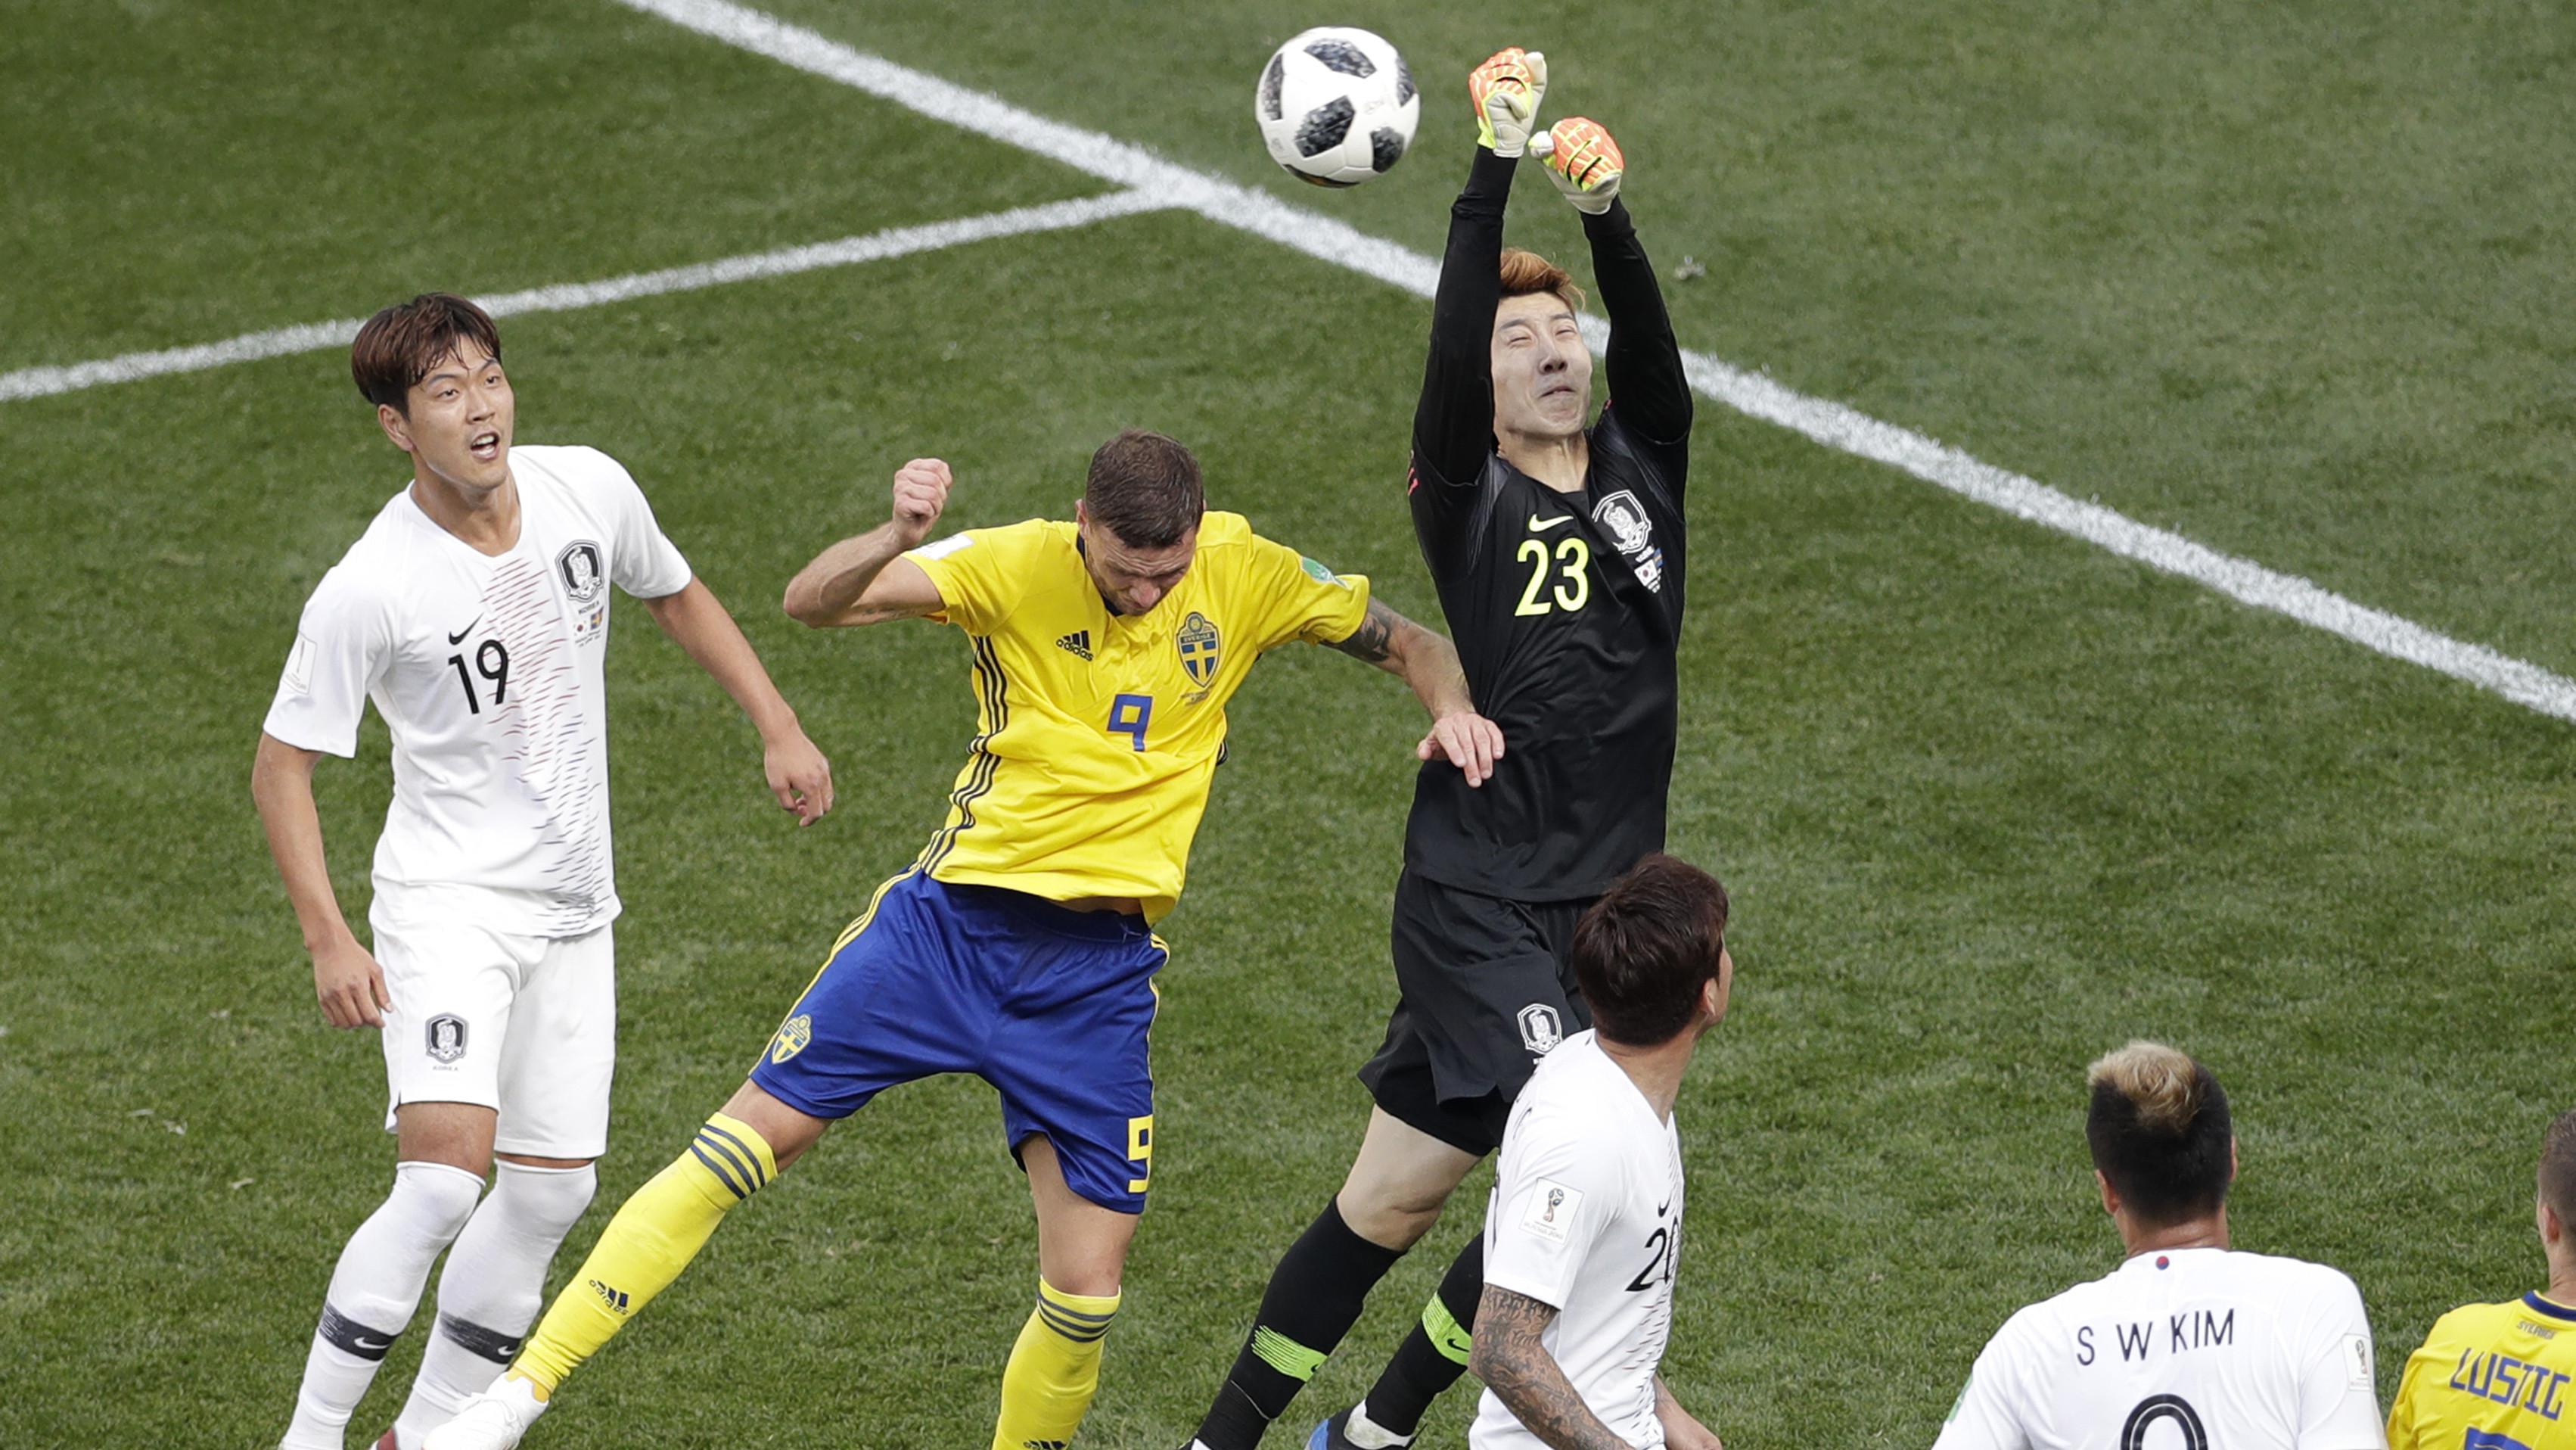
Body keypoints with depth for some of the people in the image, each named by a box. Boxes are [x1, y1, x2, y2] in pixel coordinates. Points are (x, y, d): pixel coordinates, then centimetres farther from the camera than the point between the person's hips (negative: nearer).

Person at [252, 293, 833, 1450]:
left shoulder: (590, 488, -6)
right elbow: (281, 766, -11)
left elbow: (676, 597, 16)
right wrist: (328, 940, -18)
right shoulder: (370, 588, -20)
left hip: (573, 909, 6)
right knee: (443, 1179, -22)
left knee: (551, 1191, 8)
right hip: (447, 898, -6)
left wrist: (778, 728, 12)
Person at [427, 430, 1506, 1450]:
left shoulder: (1250, 574, -2)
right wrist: (897, 536, -41)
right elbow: (813, 601, -21)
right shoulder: (1019, 566, -10)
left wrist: (1451, 705, -10)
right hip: (953, 917, -1)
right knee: (749, 1138, -6)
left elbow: (1408, 642, 13)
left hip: (1101, 969, 2)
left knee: (1088, 1290, -5)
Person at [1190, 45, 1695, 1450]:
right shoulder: (1465, 493, -5)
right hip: (1477, 899, -5)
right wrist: (1496, 165, -29)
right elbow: (1448, 344, -21)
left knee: (1396, 1197, 10)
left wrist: (1607, 213, -28)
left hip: (1605, 901, 5)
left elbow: (1647, 333, -11)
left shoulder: (1644, 462, 7)